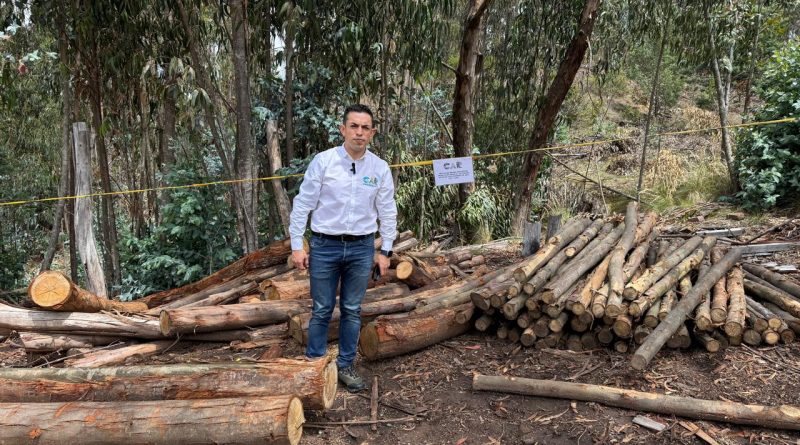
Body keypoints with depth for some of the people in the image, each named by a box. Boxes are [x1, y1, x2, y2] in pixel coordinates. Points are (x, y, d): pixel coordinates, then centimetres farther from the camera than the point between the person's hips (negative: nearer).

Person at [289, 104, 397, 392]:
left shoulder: (380, 168, 0)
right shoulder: (323, 161, -6)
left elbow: (387, 212, 7)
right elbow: (302, 205, -3)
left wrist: (385, 251, 7)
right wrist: (297, 246, -5)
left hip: (361, 248, 2)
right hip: (325, 246, -2)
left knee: (352, 311, 11)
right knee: (321, 310, 6)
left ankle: (346, 366, 24)